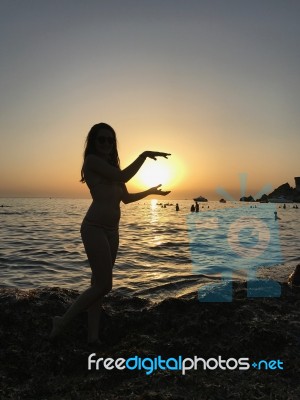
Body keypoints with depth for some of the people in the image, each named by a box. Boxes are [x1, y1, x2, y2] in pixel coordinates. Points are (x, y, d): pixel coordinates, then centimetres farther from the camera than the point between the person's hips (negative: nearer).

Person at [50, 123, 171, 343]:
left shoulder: (111, 166, 20)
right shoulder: (92, 160, -5)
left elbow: (125, 197, 24)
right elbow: (123, 177, -15)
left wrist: (151, 191, 29)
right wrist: (144, 155, -7)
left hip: (112, 230, 9)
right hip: (95, 228, -8)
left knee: (99, 283, 10)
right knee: (104, 285, -7)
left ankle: (93, 335, 19)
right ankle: (63, 321, 11)